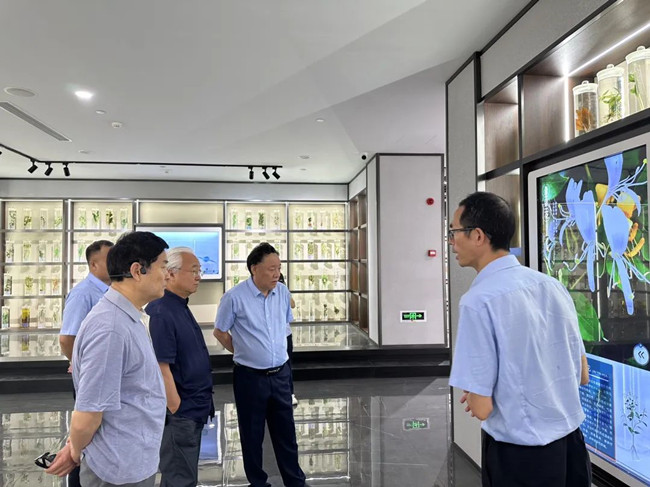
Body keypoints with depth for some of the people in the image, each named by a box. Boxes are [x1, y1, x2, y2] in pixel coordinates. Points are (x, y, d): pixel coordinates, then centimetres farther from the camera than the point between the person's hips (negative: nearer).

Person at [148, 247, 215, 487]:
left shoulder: (181, 306, 8)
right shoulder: (161, 312, -22)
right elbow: (161, 367, -24)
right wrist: (177, 410, -19)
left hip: (193, 409, 9)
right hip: (180, 413, -9)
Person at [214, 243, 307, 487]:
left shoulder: (283, 292, -1)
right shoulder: (235, 297, -15)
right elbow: (220, 332, -3)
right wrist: (245, 352, 4)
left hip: (280, 373, 4)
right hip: (250, 376, -4)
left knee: (286, 431, 14)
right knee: (252, 434, 12)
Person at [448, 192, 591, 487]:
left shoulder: (479, 300, -23)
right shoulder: (553, 285, -2)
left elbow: (481, 408, -20)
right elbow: (582, 375, 8)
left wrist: (473, 397, 0)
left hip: (519, 456, -6)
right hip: (572, 444, 6)